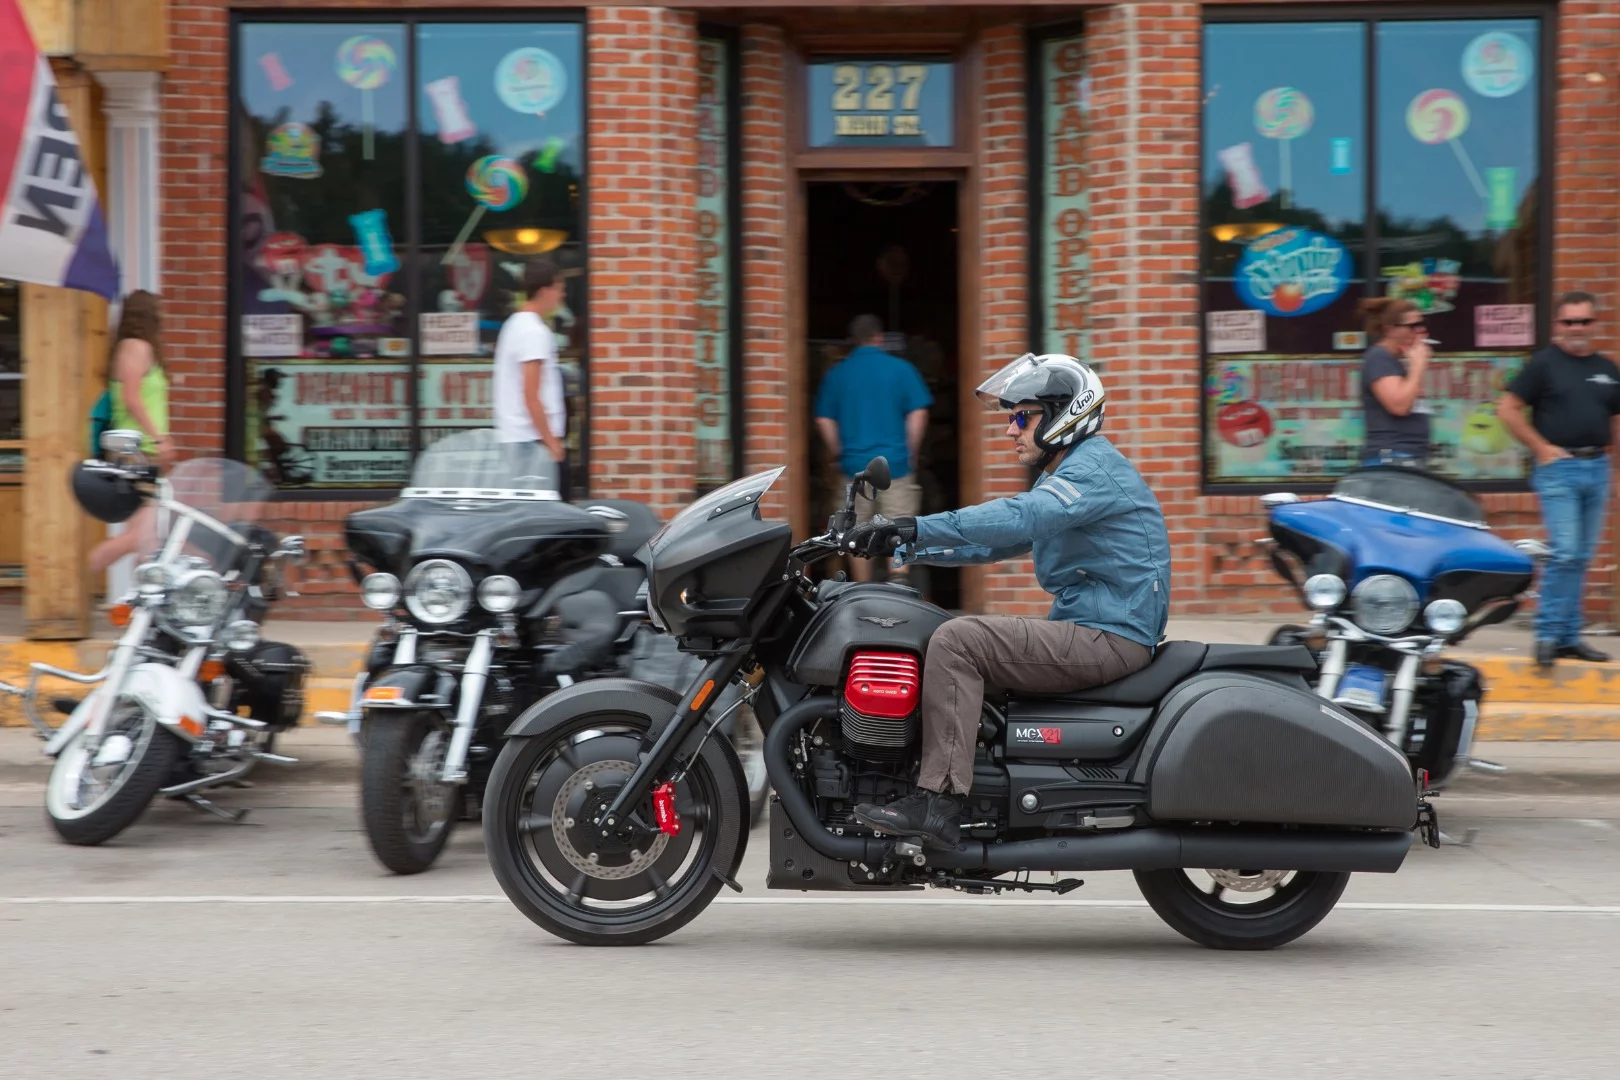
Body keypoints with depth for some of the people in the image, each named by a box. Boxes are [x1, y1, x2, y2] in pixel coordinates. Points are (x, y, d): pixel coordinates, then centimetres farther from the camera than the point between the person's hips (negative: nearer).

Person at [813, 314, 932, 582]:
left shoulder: (838, 373, 4)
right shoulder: (901, 369, -1)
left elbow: (824, 420, 2)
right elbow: (918, 414, -5)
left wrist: (841, 454, 9)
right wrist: (910, 452, 4)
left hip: (854, 466, 2)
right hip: (895, 463, -2)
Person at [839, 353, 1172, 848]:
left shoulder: (1095, 468, -12)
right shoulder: (1060, 478, 22)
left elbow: (1020, 518, -29)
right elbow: (992, 542, 23)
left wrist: (919, 526, -34)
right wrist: (902, 545, 14)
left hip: (1109, 637, -11)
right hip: (1086, 632, 11)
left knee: (956, 641, -21)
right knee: (964, 637, 15)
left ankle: (937, 802, -26)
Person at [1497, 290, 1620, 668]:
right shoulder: (1545, 363, -2)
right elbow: (1507, 408, -6)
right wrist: (1542, 448, -9)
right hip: (1559, 468, -5)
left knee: (1581, 558, 8)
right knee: (1565, 553, -14)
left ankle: (1569, 636, 14)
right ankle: (1548, 634, -7)